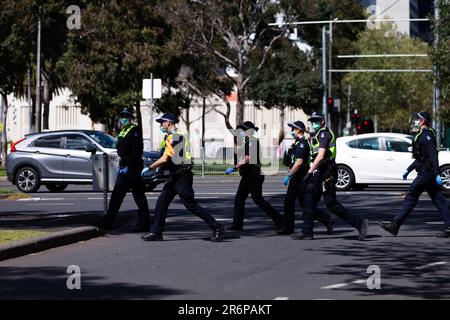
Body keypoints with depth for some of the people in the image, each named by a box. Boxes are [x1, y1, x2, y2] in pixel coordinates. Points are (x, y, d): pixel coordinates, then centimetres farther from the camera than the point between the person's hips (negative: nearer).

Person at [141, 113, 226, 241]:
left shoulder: (173, 137, -16)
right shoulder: (179, 135, 16)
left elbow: (164, 159, -22)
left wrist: (149, 168, -13)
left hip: (182, 177, -10)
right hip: (176, 176, 10)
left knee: (191, 206, -8)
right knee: (161, 202, 8)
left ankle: (217, 228, -4)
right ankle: (156, 233, 10)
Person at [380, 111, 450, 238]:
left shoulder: (426, 135, -13)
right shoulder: (424, 135, 19)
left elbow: (433, 155, -21)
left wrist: (437, 175, -27)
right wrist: (408, 170, 29)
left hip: (426, 173, -10)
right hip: (428, 173, 10)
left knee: (411, 198, -6)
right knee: (438, 200, 6)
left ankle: (394, 226, -3)